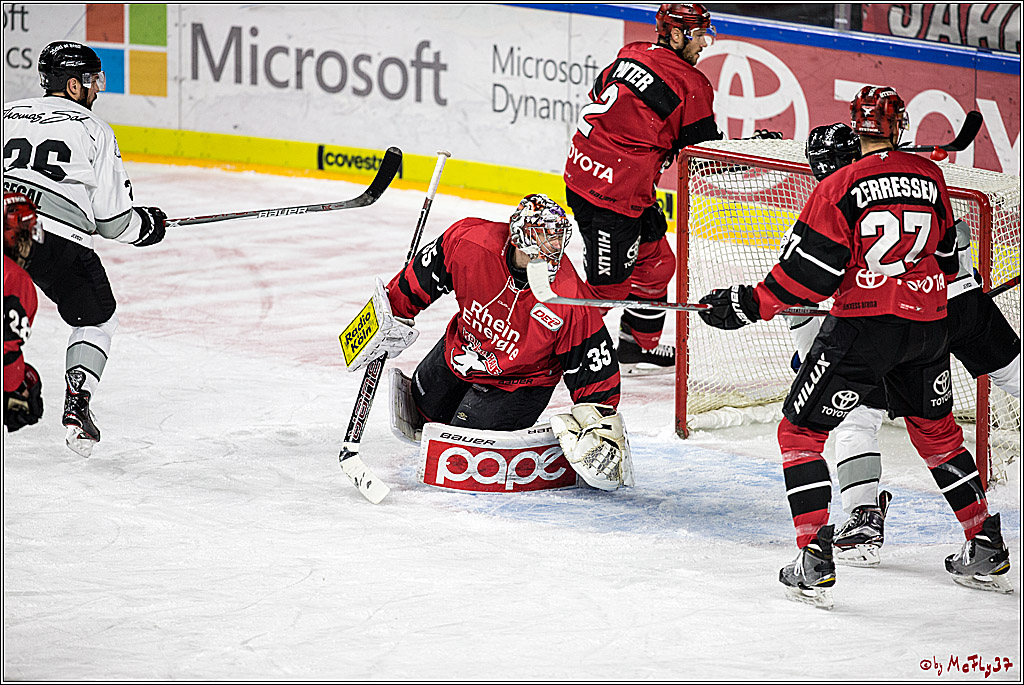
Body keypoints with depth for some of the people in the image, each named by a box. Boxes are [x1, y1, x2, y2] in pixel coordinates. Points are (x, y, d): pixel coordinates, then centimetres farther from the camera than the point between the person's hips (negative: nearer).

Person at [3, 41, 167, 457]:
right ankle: (76, 407, 2)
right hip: (59, 240, -3)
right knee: (97, 320, 18)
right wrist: (149, 226, 26)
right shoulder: (94, 130, 9)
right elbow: (113, 219, 7)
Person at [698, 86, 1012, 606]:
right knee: (936, 431, 24)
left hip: (862, 326, -5)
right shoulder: (930, 177, 7)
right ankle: (987, 551, 25)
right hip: (927, 327, 6)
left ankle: (815, 563, -7)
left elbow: (809, 270, -12)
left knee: (801, 431, 4)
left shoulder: (840, 187, -10)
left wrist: (750, 305, -3)